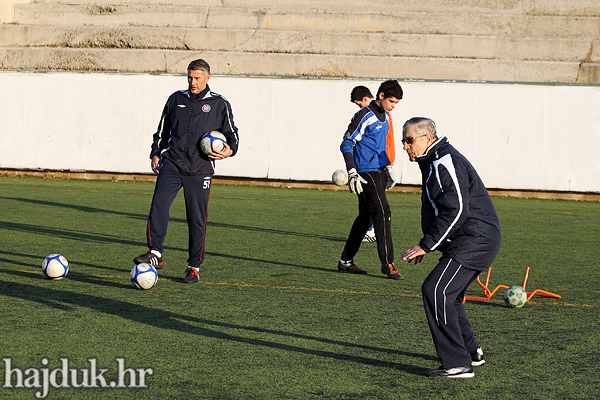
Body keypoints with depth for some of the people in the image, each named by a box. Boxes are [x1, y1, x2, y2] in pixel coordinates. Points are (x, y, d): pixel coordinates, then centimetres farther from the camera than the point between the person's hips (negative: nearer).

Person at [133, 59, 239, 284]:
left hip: (200, 170, -2)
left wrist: (230, 150, -6)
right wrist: (156, 153, 13)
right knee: (159, 204, -20)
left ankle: (194, 267, 11)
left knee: (196, 219, 0)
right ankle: (154, 253, -23)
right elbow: (162, 129, 22)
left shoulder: (219, 104, 7)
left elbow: (231, 133, 14)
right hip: (171, 165, 2)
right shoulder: (176, 99, 14)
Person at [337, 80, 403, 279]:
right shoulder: (364, 116, -12)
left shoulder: (385, 117, 14)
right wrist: (352, 172, -19)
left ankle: (346, 261, 18)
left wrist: (387, 166, 27)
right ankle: (387, 263, -14)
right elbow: (347, 144, -12)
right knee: (382, 212, -15)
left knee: (365, 216, 11)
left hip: (376, 171, 9)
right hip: (365, 172, -9)